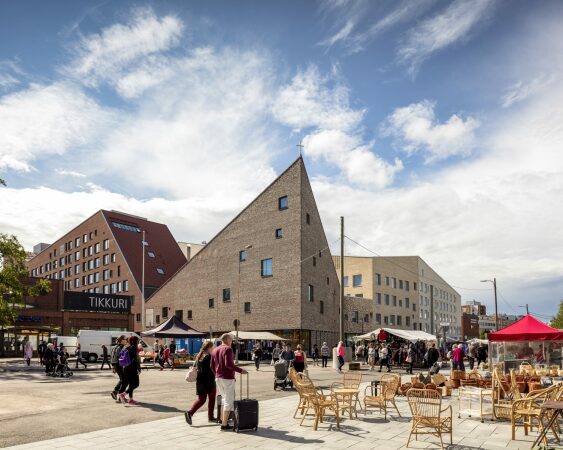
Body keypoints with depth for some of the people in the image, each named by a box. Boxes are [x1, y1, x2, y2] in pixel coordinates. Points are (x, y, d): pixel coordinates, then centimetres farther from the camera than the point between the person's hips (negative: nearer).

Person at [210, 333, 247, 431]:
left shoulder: (215, 350, 13)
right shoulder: (228, 349, -12)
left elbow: (212, 366, 14)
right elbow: (228, 364, -23)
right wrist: (240, 370, -18)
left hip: (218, 378, 8)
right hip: (228, 378, -8)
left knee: (225, 399, 24)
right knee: (229, 401, -1)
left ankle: (222, 419, 29)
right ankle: (224, 424, -1)